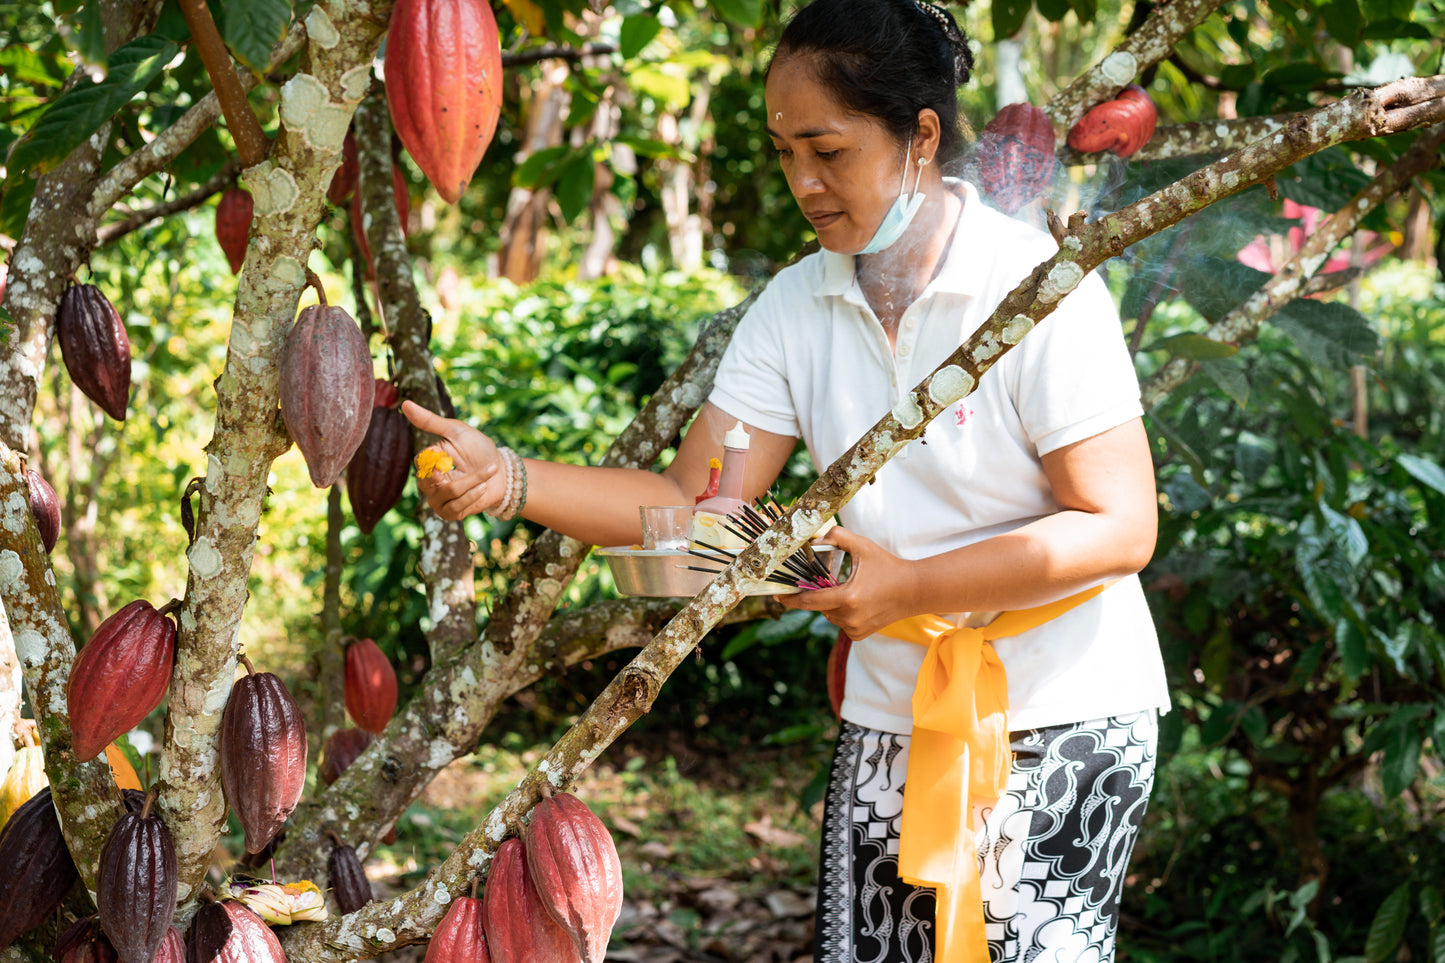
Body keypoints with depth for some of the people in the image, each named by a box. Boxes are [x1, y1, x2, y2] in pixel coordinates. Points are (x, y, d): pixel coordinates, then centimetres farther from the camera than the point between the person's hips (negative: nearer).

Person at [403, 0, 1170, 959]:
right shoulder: (798, 305, 1)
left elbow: (1121, 527, -18)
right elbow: (694, 502, -2)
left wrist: (909, 586, -23)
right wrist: (506, 477, -15)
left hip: (1061, 721, -4)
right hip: (892, 718, 5)